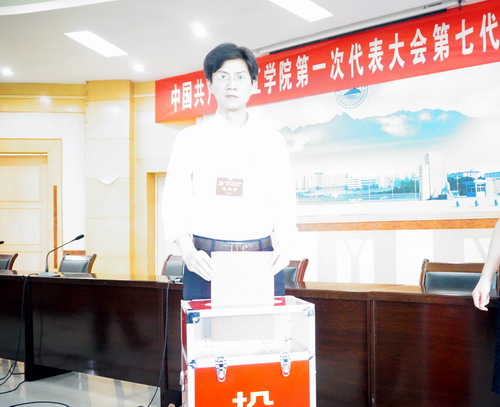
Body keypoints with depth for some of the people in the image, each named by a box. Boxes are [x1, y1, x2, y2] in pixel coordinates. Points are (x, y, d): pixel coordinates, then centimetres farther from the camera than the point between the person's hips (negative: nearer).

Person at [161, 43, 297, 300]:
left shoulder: (272, 141, 10)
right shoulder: (191, 139, 7)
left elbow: (284, 205, 8)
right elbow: (174, 205, 2)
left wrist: (284, 244, -12)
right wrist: (188, 251, -16)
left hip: (262, 261, 1)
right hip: (207, 263, -1)